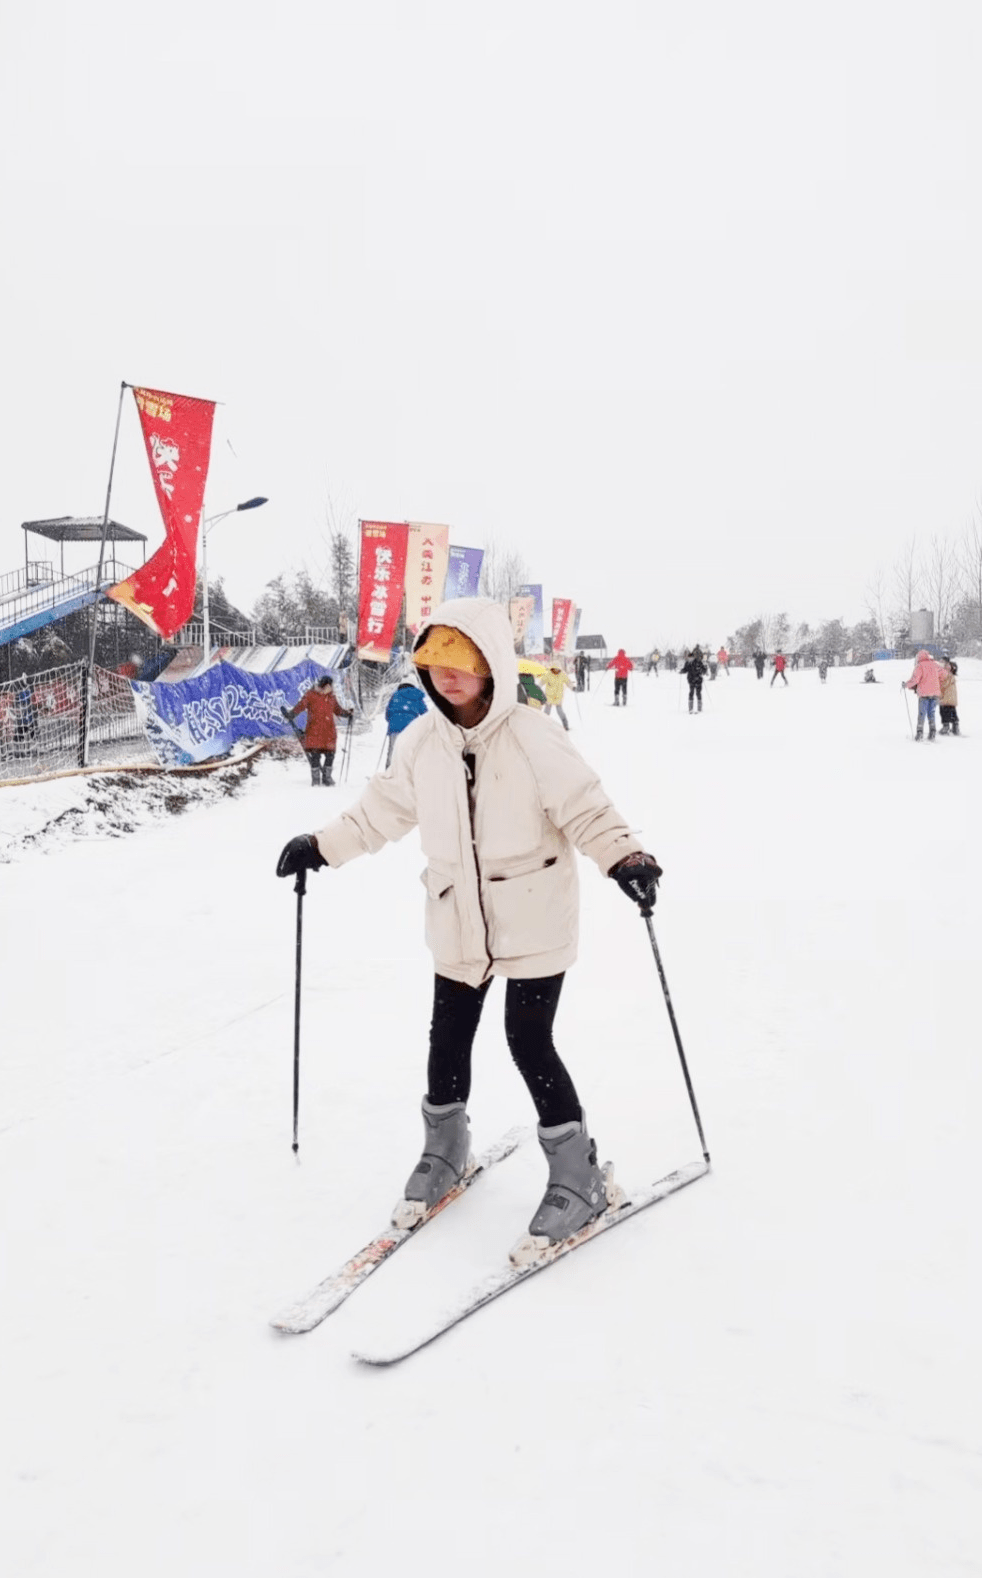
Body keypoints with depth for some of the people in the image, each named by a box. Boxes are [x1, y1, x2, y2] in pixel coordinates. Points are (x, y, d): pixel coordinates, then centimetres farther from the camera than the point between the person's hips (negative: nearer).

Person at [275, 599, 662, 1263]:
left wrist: (624, 857, -35)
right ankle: (444, 1153, 38)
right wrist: (323, 846, 14)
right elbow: (384, 807, 13)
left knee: (529, 1042, -3)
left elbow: (585, 807, -19)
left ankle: (579, 1178, 16)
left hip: (535, 921, -5)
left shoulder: (534, 739, -16)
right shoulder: (422, 741, 0)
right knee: (448, 1039, 13)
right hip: (460, 924, 5)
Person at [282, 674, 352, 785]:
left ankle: (327, 777, 20)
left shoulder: (331, 697, 13)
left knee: (330, 754, 4)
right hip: (314, 730, -4)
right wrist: (290, 713, -20)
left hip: (329, 730, 4)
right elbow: (300, 706, -7)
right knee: (315, 755, -6)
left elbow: (338, 709, 22)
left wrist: (347, 714, 8)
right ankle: (315, 779, 7)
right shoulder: (310, 695, -1)